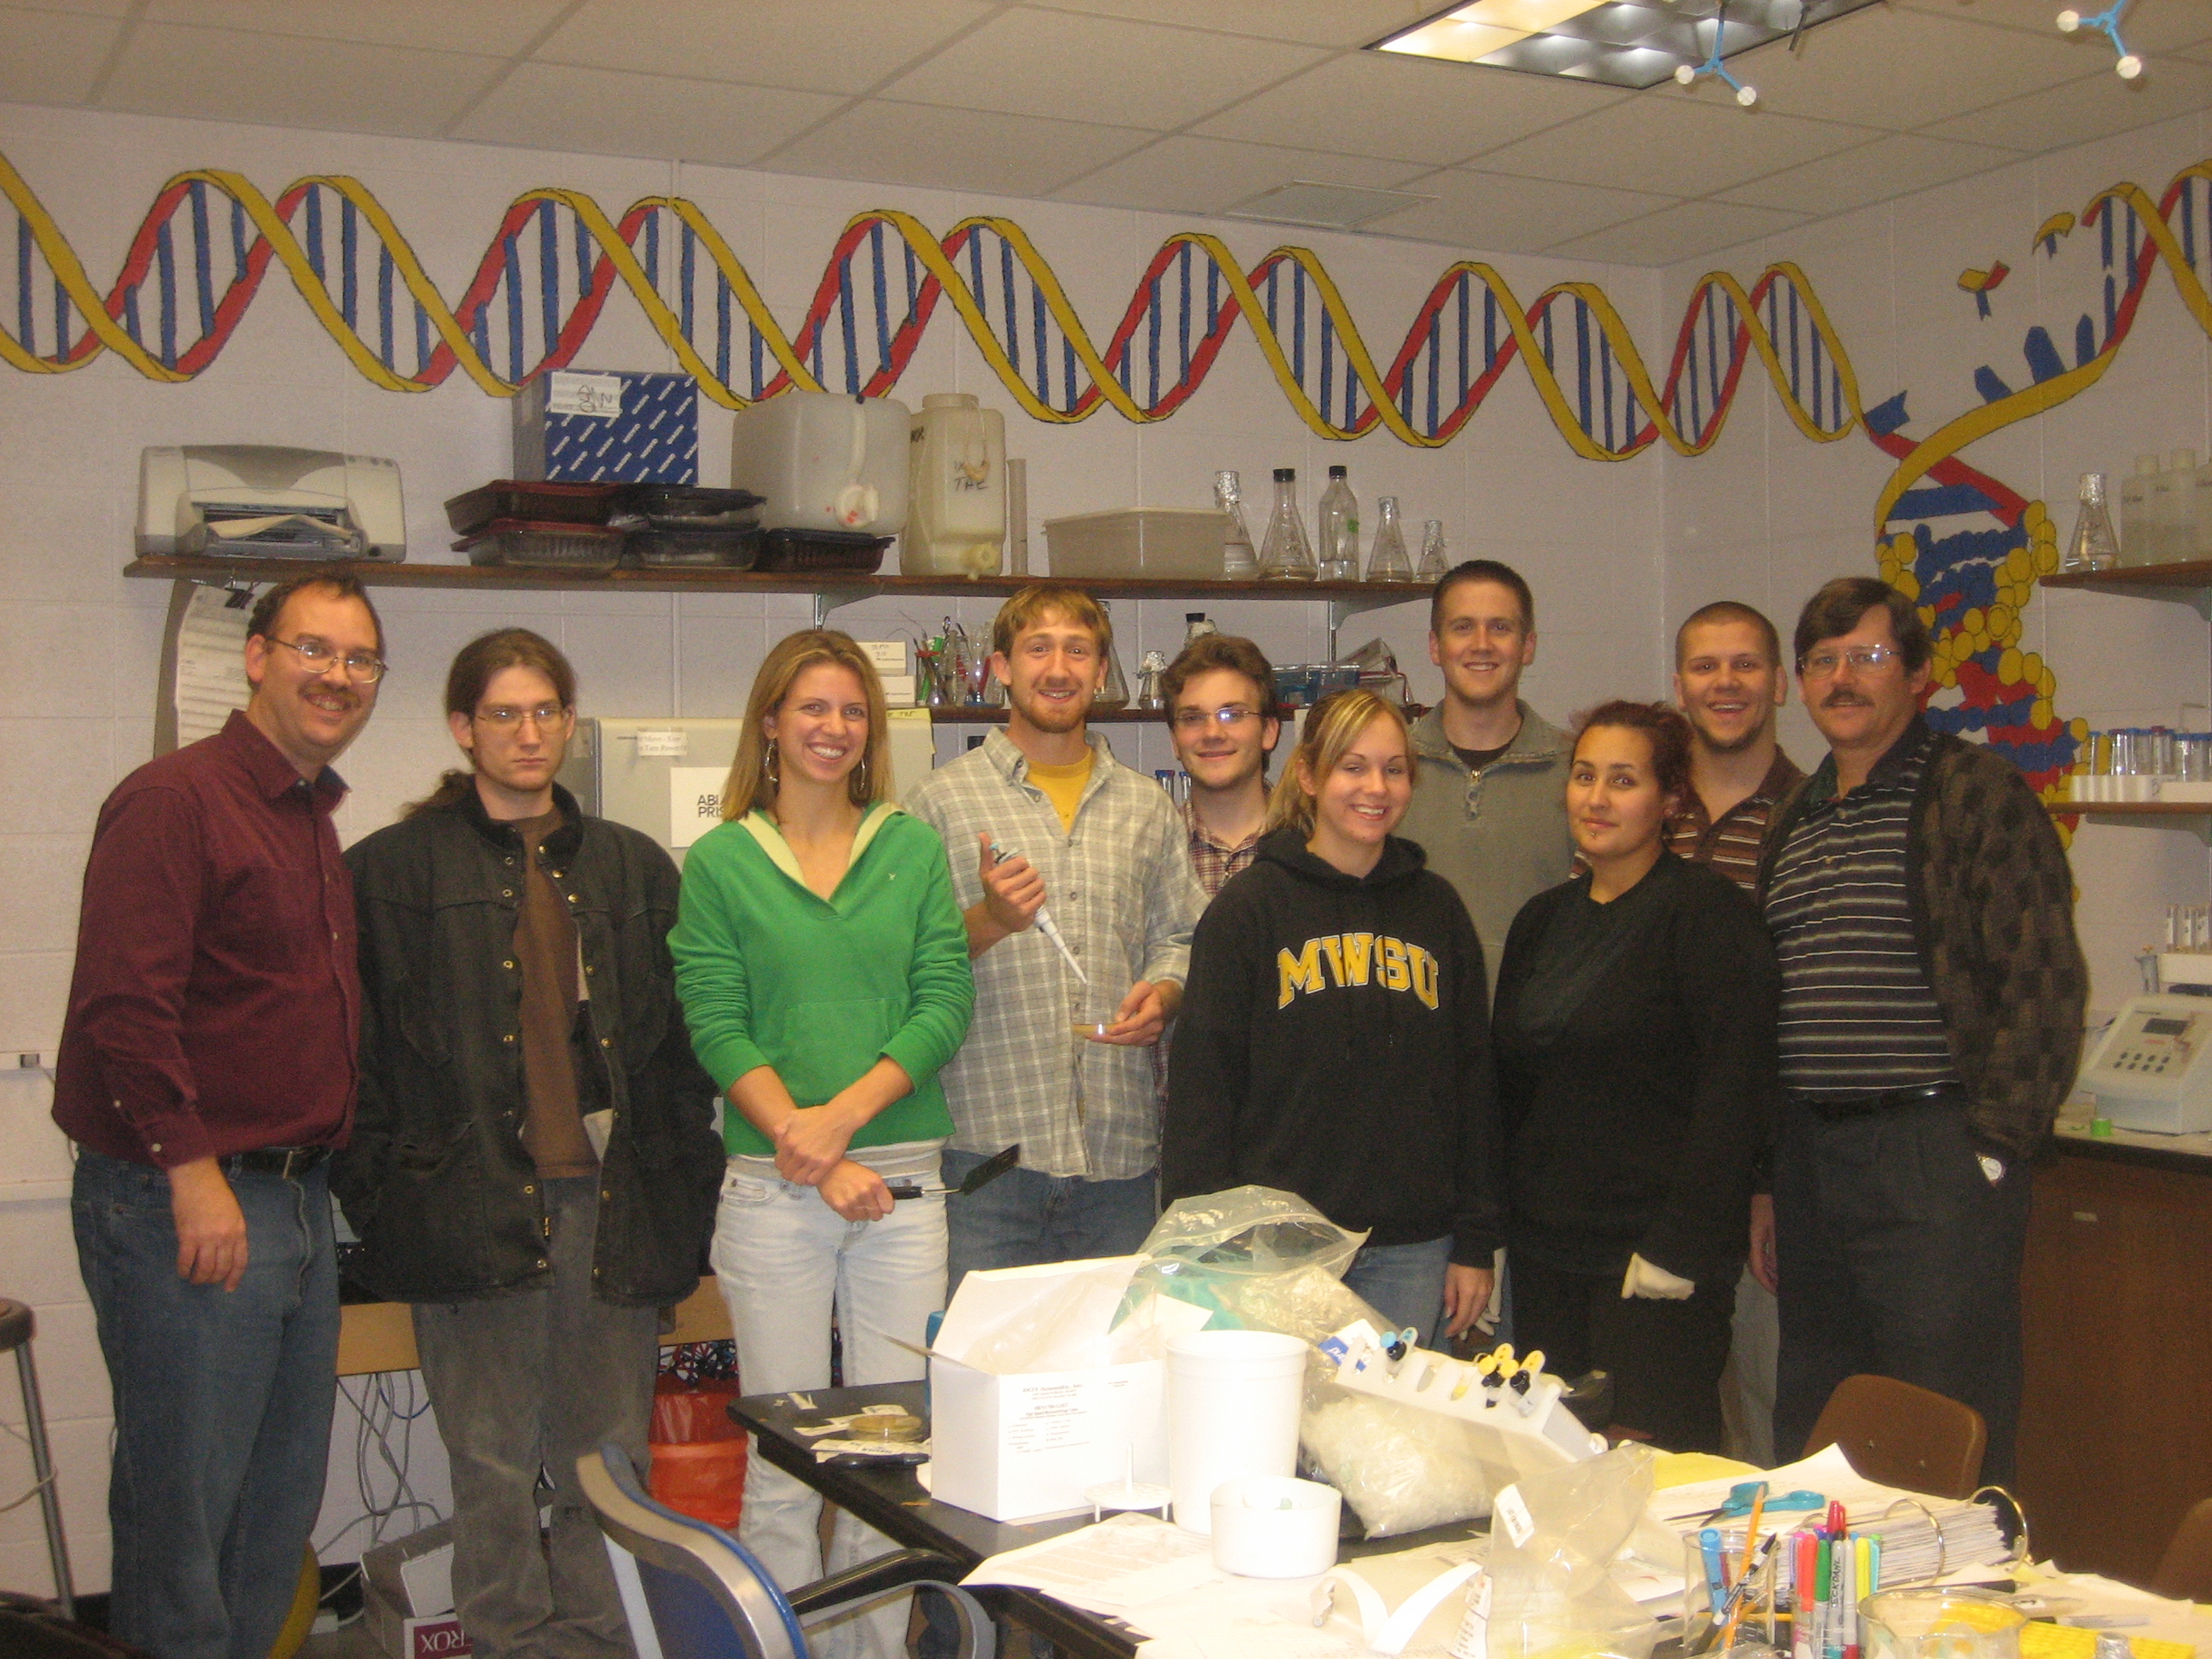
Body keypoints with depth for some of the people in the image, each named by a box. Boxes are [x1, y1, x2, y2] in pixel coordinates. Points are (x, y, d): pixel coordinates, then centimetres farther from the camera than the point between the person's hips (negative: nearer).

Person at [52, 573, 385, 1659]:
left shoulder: (314, 822, 16)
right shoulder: (174, 799, -12)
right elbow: (121, 1002, -20)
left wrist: (309, 1172, 14)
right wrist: (192, 1172, -21)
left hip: (296, 1199, 9)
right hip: (182, 1204, -9)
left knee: (283, 1500, 15)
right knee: (183, 1500, 0)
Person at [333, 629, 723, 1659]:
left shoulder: (634, 868, 14)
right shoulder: (392, 870, 5)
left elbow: (678, 1039, 13)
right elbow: (358, 1049, 2)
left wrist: (684, 1182, 4)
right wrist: (380, 1193, -6)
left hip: (612, 1198, 3)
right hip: (475, 1204, -2)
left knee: (610, 1451, 7)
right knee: (493, 1462, 4)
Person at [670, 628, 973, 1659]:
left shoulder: (914, 848, 9)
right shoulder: (720, 861, 4)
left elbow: (945, 1004, 2)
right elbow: (717, 1029, -3)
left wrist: (840, 1119, -11)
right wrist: (812, 1161, -12)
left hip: (904, 1183, 2)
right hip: (770, 1191, -1)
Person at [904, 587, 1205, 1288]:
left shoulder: (1146, 805, 15)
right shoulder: (941, 799, 3)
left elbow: (1181, 936, 18)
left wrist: (1163, 993, -3)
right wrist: (987, 921, -18)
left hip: (1119, 1150, 3)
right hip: (986, 1143, -3)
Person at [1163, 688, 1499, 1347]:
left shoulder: (1437, 909, 10)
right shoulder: (1250, 907, -1)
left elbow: (1474, 1080, 12)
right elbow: (1201, 1084, -4)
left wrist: (1476, 1242, 8)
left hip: (1409, 1252, 3)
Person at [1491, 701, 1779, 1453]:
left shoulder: (1708, 912, -7)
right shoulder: (1542, 919, 13)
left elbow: (1735, 1089, -14)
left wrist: (1680, 1246, -18)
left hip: (1656, 1261, -6)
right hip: (1545, 1253, 6)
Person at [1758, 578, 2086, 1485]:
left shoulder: (1977, 791, -5)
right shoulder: (1795, 820, 17)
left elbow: (2043, 982, -11)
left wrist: (1993, 1147, -14)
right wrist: (1770, 1177, 16)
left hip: (1936, 1153, -7)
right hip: (1810, 1156, 7)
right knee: (1811, 1435, 12)